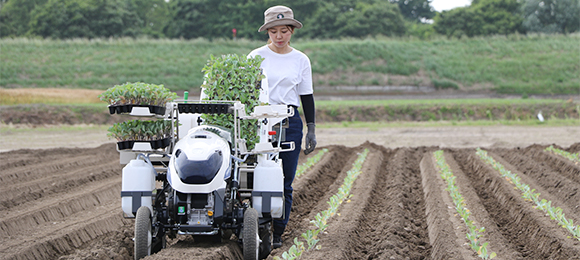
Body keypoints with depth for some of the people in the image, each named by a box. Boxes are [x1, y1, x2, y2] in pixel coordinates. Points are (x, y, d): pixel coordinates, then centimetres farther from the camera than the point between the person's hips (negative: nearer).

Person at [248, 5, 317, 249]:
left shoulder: (301, 60, 7)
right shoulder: (257, 56, 3)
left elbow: (306, 96, 10)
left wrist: (311, 130, 5)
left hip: (289, 122, 1)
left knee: (285, 182, 1)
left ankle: (277, 233, 10)